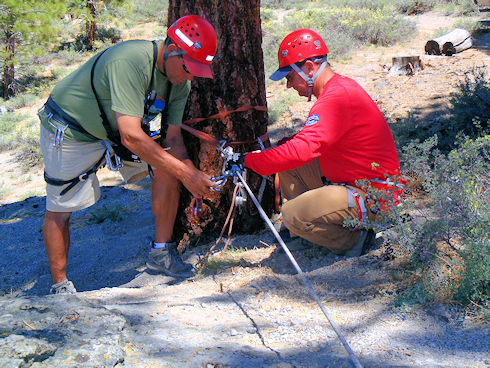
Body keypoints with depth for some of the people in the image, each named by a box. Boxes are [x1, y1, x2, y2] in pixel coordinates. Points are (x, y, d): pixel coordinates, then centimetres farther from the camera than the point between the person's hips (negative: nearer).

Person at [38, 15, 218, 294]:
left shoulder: (180, 80, -11)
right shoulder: (129, 62, -38)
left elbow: (173, 138, -6)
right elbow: (131, 137, -41)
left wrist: (195, 178, -23)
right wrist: (185, 173, -38)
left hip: (117, 129, 7)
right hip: (70, 131, -6)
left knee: (167, 165, -11)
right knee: (59, 210, -1)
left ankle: (161, 253, 1)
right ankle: (60, 285, 19)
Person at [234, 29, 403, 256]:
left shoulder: (337, 98, -24)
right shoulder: (340, 86, 10)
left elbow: (301, 152, -31)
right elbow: (312, 142, 22)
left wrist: (249, 161, -21)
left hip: (375, 198, -10)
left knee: (293, 214, -23)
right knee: (289, 167, 9)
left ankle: (354, 240, -3)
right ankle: (298, 232, 12)